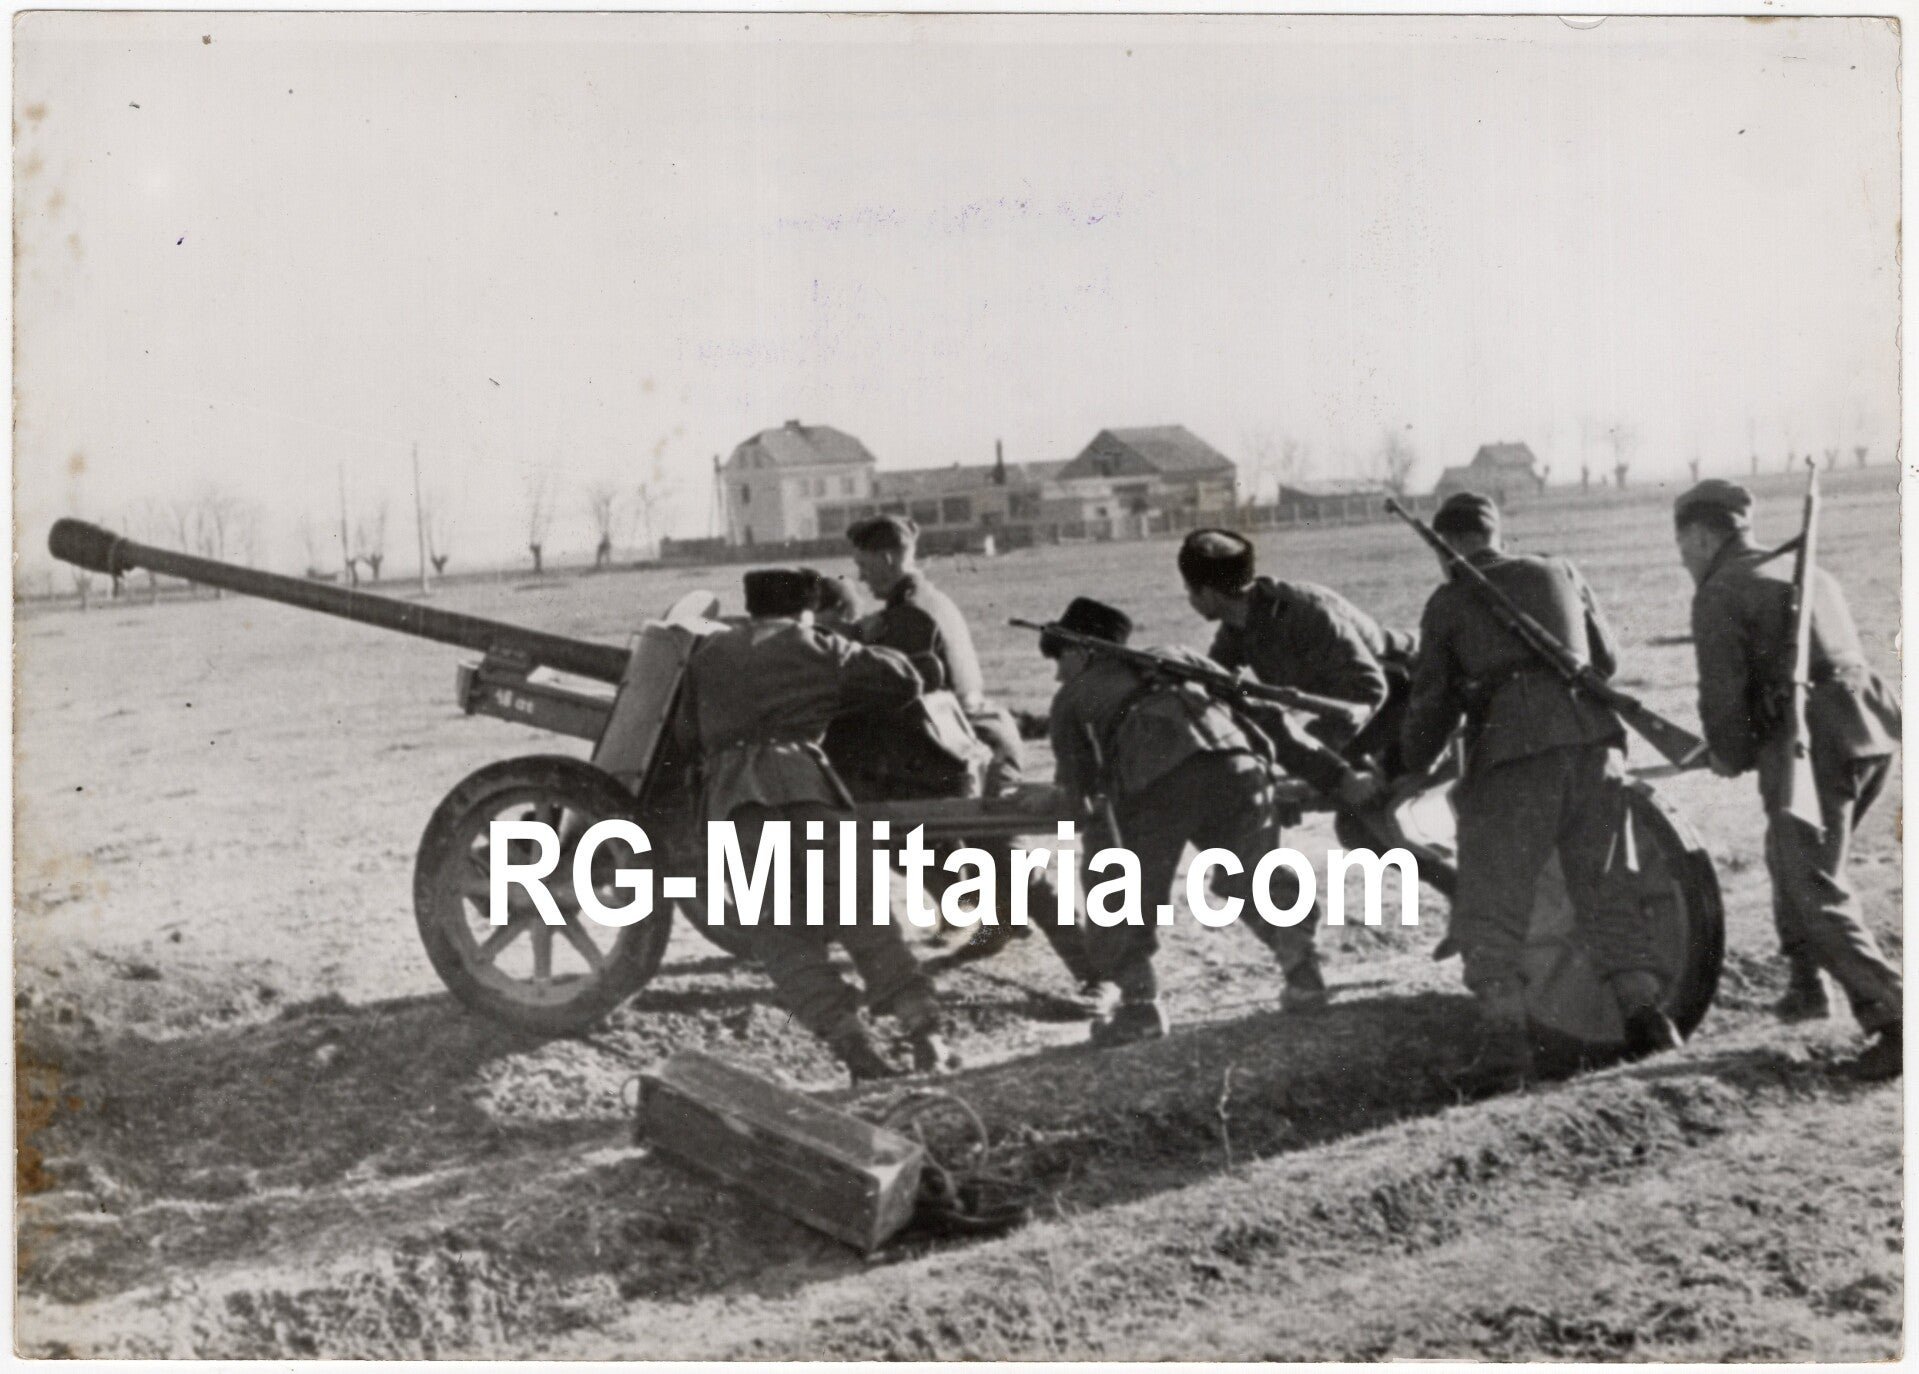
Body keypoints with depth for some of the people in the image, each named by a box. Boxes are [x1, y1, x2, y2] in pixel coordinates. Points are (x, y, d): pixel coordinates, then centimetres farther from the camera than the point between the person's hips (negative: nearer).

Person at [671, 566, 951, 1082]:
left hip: (729, 793, 1)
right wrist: (834, 698, 37)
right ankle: (926, 1036, -5)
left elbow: (686, 734, 28)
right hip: (798, 778, -1)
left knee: (782, 938, 3)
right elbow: (904, 678, 23)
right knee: (861, 916, 5)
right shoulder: (818, 649, 20)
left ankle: (855, 1050, -11)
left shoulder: (710, 652, 26)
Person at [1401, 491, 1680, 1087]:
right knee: (1603, 890, 18)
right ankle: (1646, 1015, 10)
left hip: (1512, 755, -4)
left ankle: (1505, 1038, -12)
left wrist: (1406, 772, 27)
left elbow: (1432, 702, 13)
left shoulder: (1448, 602, 12)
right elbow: (1608, 658, 28)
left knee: (1488, 911, 1)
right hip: (1593, 741, 4)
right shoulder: (1559, 572, 21)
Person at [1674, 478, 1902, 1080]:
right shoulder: (1810, 573, 24)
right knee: (1790, 854, 26)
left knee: (1817, 893, -5)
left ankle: (1893, 1023, -13)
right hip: (1871, 727, 9)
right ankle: (1804, 982, 32)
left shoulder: (1719, 595, -2)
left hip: (1809, 742, -9)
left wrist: (1731, 757, 11)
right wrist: (1751, 748, 27)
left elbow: (1723, 695, -8)